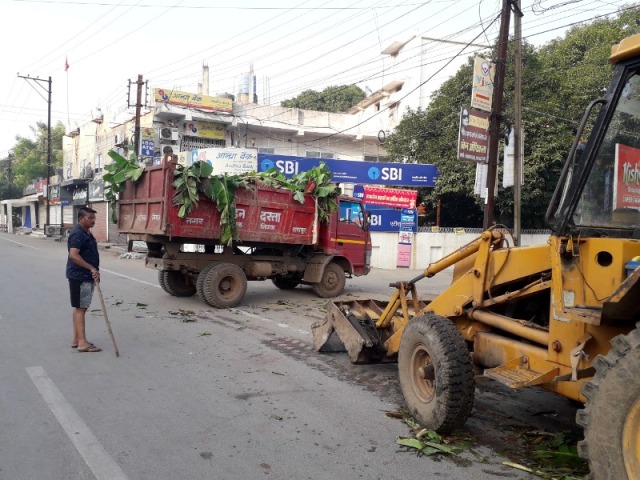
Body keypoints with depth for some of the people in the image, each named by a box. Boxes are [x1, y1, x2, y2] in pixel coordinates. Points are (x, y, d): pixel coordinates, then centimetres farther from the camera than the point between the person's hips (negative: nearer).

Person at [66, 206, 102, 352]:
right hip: (79, 277, -10)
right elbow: (73, 255, -27)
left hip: (86, 276, 10)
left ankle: (76, 339, 20)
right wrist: (92, 269, -27)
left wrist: (93, 271, 22)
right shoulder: (78, 234, -17)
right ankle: (82, 342, -7)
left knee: (79, 308, 13)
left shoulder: (86, 233, 15)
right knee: (80, 308, -8)